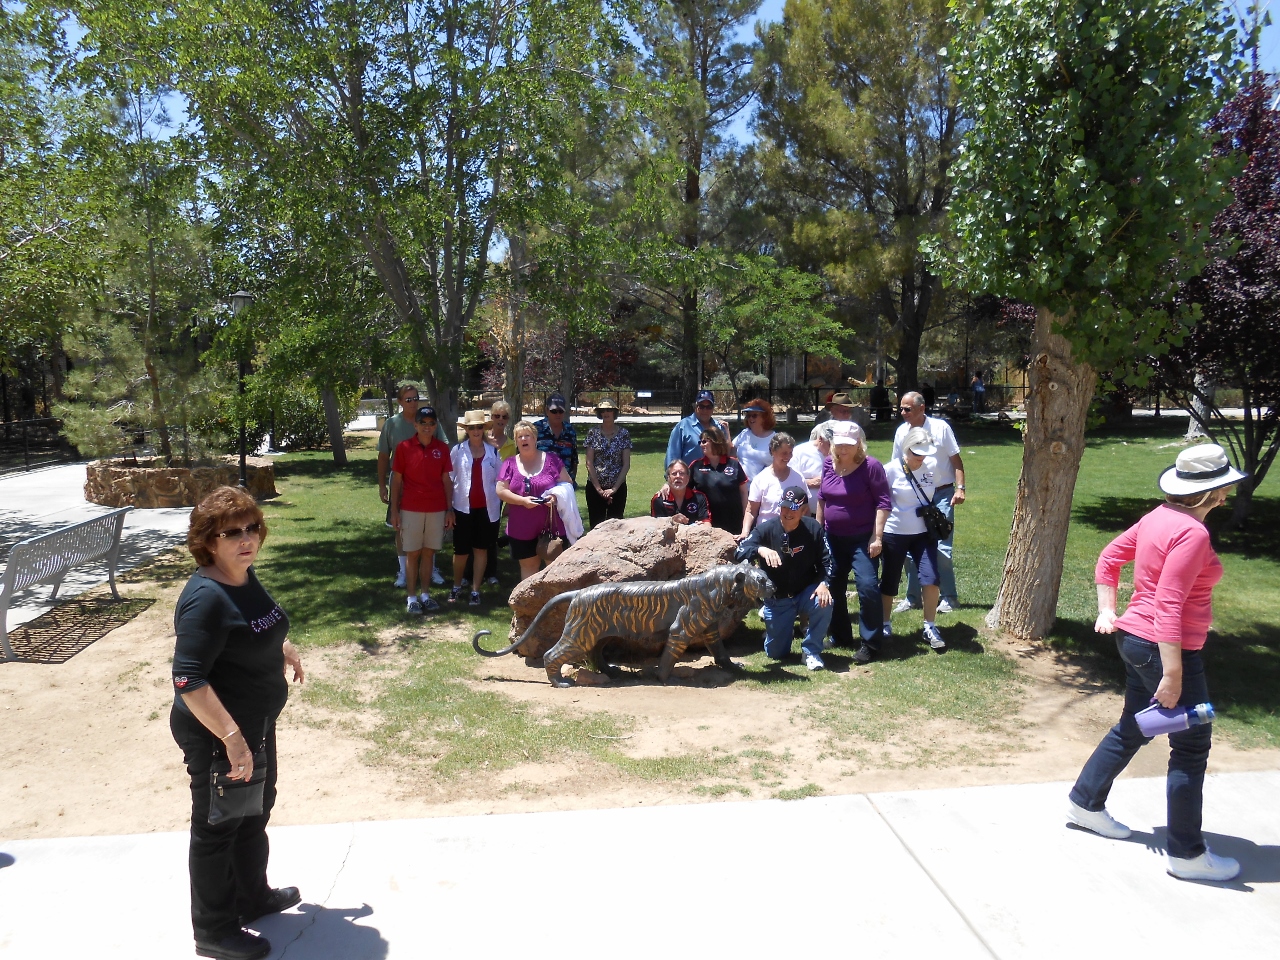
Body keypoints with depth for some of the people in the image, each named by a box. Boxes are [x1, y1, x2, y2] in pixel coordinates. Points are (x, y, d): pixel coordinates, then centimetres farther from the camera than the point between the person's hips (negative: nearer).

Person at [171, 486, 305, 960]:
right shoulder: (206, 597, -28)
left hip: (257, 721, 9)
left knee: (257, 810, 26)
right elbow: (188, 680, -32)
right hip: (217, 734, -9)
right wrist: (232, 738, -32)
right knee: (218, 828, 10)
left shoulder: (245, 576, -1)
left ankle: (253, 895, 48)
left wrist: (281, 645, 11)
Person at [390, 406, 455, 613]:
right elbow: (396, 480, 0)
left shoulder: (442, 448, 2)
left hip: (437, 509, 2)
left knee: (429, 551, 10)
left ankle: (425, 594, 20)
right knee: (412, 553, 5)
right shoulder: (404, 447, -4)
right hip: (411, 509, -2)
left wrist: (450, 509, 2)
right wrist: (394, 511, -3)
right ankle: (411, 597, 12)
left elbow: (447, 480, 5)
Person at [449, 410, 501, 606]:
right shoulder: (457, 450, -1)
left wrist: (499, 504, 0)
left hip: (487, 508, 1)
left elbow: (500, 480, 7)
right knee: (461, 550, 5)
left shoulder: (493, 452, 3)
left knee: (481, 549, 7)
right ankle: (457, 586, 27)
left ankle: (475, 590, 16)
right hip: (463, 507, -1)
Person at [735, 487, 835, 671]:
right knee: (776, 653, 3)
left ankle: (812, 652, -9)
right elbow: (739, 554, -23)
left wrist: (825, 583, -26)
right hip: (776, 600, 0)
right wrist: (760, 549, -43)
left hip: (806, 593, 0)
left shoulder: (813, 528, -11)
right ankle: (768, 616, 37)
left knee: (824, 603, -34)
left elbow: (827, 560, -7)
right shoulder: (766, 529, -14)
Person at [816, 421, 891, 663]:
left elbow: (883, 502, -12)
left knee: (867, 586, -14)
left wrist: (877, 537, -17)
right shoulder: (829, 464, 4)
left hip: (863, 539, -6)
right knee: (832, 587, 12)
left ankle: (870, 645, -4)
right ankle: (840, 636, 29)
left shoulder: (871, 466, -12)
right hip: (833, 538, 6)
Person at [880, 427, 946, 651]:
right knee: (889, 582, 8)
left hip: (923, 533, 3)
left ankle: (930, 627, 7)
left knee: (931, 578, -9)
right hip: (894, 534, -2)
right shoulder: (891, 470, -13)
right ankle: (885, 624, 27)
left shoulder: (932, 466, -2)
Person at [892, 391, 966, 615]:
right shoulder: (901, 431, 2)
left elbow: (956, 460, -3)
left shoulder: (941, 428, -7)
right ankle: (912, 597, 16)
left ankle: (948, 597, 7)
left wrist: (960, 488, -12)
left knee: (942, 548, -5)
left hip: (941, 495, -4)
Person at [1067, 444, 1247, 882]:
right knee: (1192, 747, 4)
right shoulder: (1192, 533, -22)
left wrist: (1107, 611, 13)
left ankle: (1086, 802, 36)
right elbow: (1168, 606, -26)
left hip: (1135, 638, 9)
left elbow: (1108, 558, 14)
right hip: (1167, 649, -9)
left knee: (1132, 728, 23)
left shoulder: (1159, 517, 4)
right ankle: (1187, 854, 16)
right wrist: (1173, 674, -24)